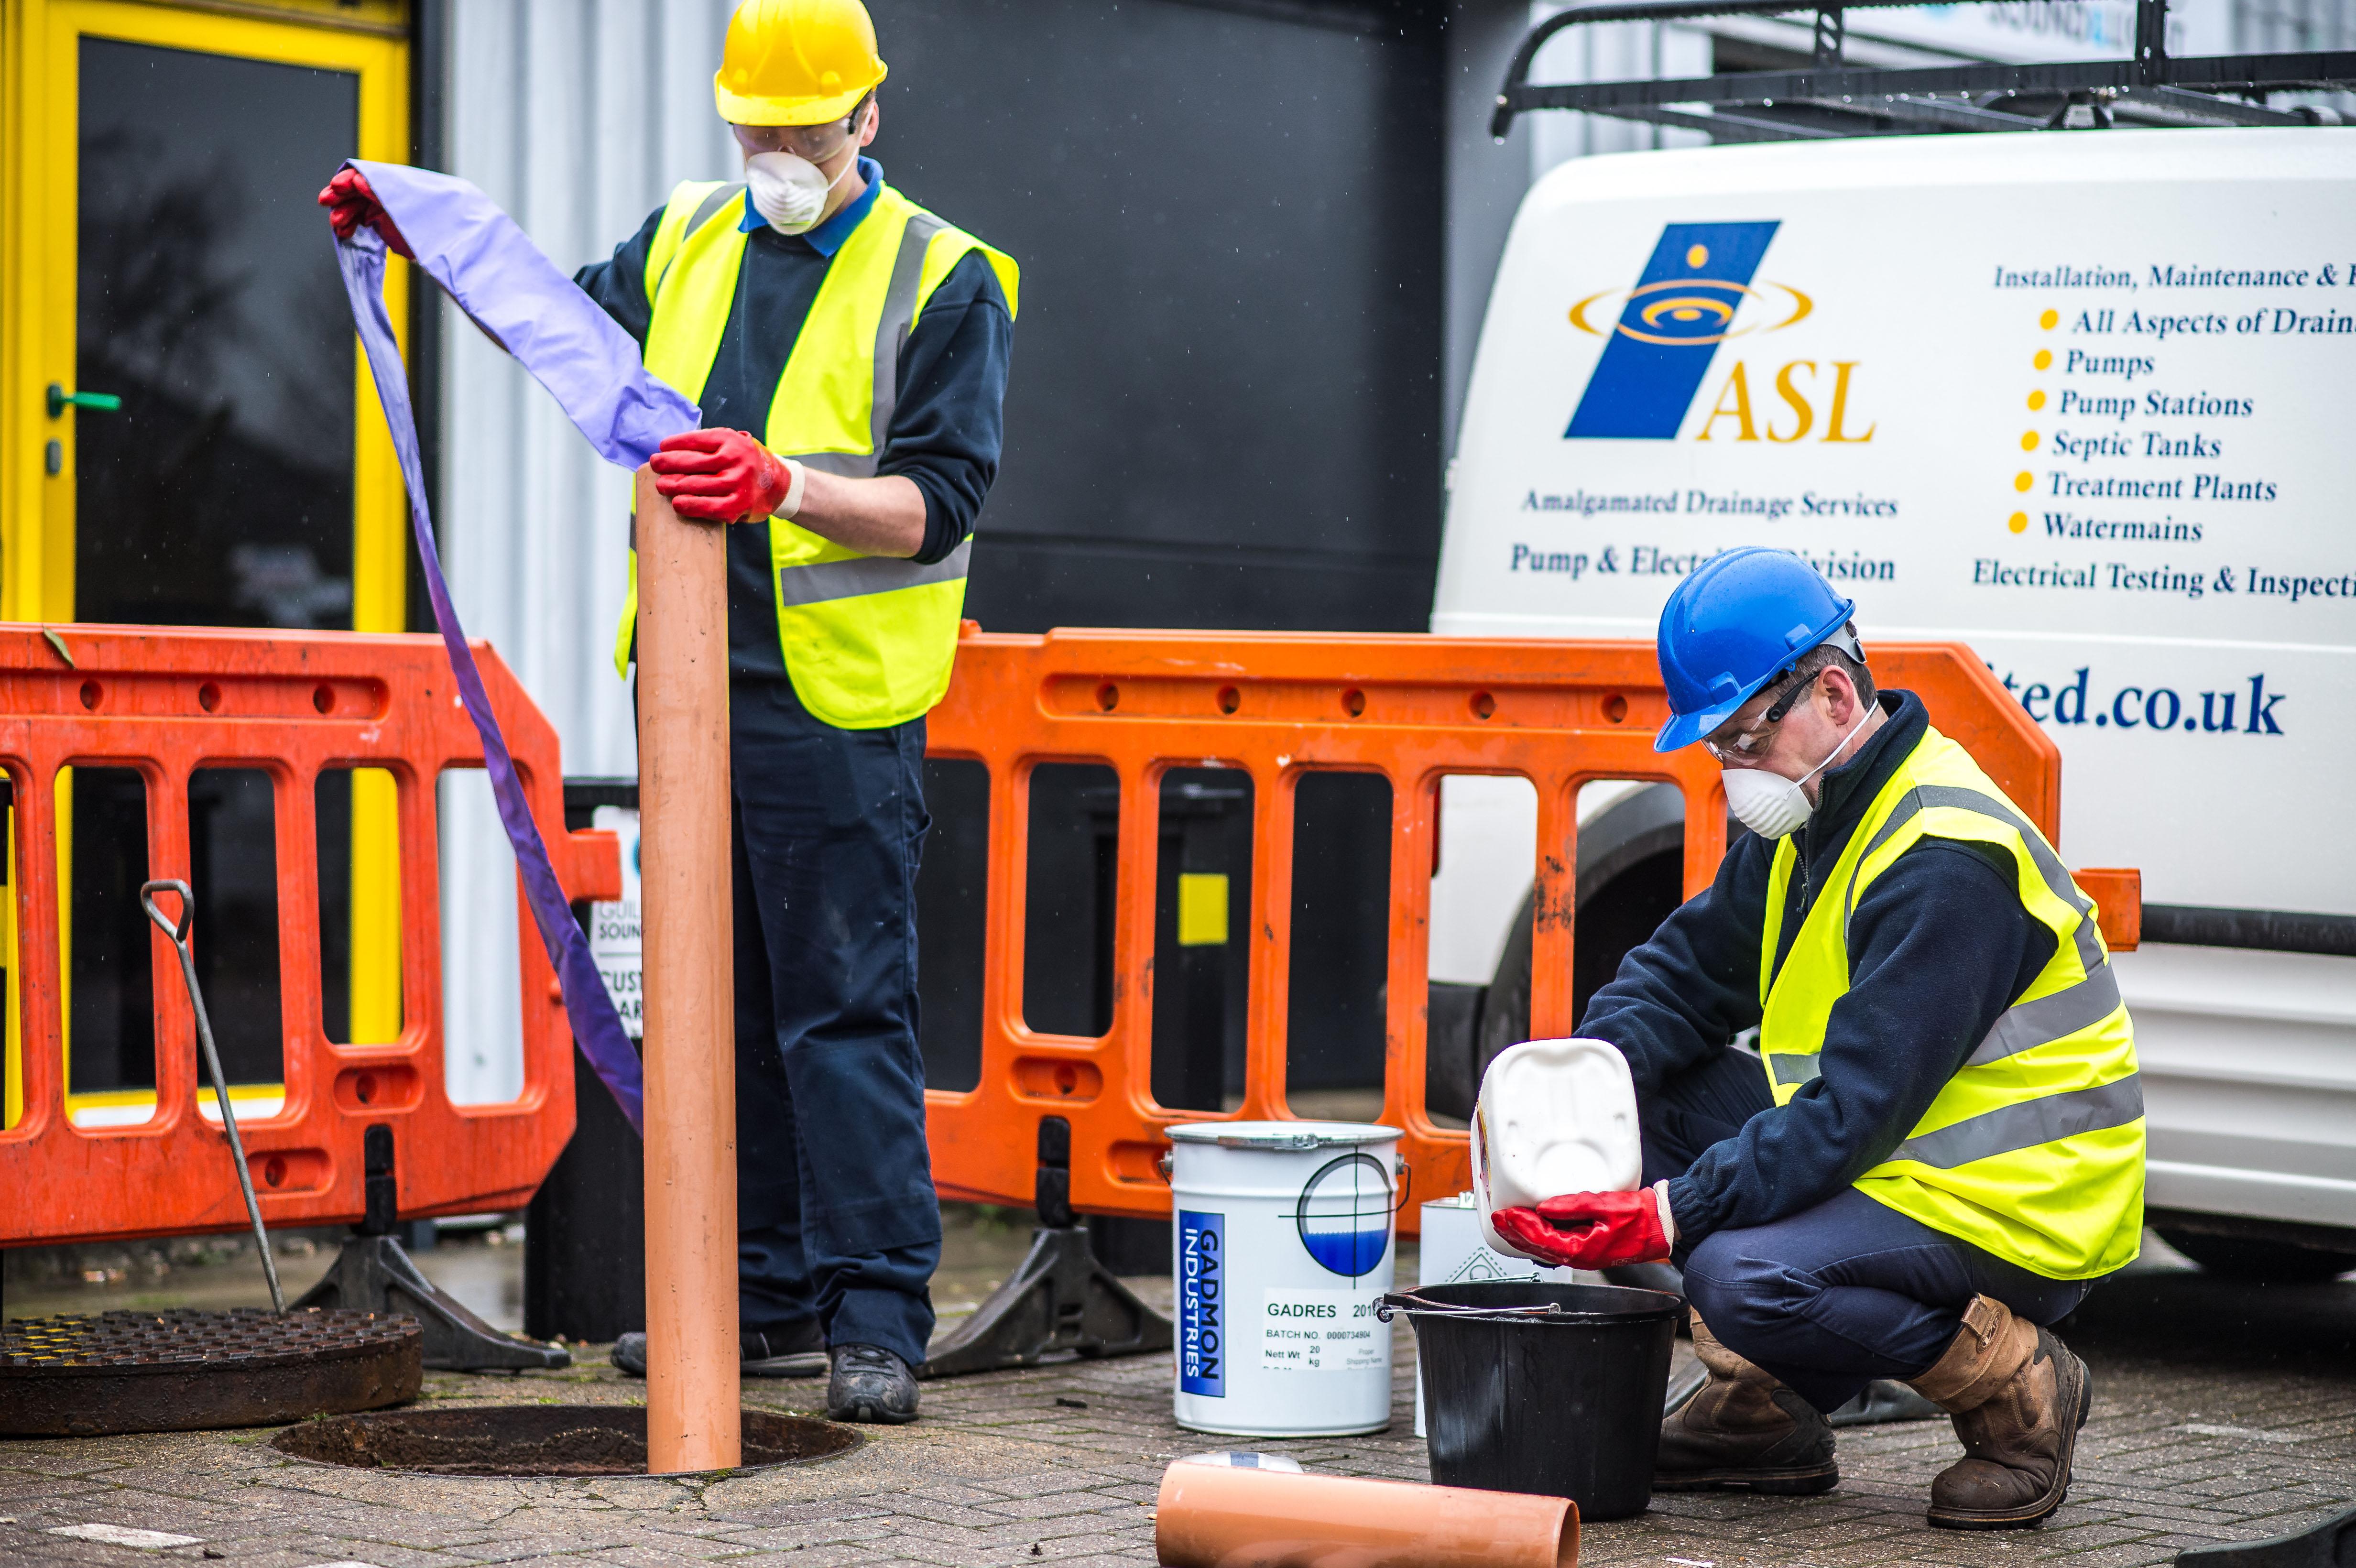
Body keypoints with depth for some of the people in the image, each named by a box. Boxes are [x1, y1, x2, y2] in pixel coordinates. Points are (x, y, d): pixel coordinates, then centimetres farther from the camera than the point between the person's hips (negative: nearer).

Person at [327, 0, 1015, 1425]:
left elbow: (940, 501, -13)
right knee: (722, 1003, 10)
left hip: (835, 708, -7)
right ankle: (769, 1299, 19)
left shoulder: (942, 281, -5)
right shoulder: (689, 242, 13)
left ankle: (878, 1319, -4)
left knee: (846, 1011, -8)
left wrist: (787, 484, -29)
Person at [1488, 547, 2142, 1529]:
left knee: (1745, 1279, -30)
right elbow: (1688, 970, 10)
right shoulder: (1814, 814, 7)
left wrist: (1670, 1217, -32)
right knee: (1656, 1089, 2)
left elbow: (1855, 1111, -29)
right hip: (1906, 1162, 10)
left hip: (2021, 1211, -10)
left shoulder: (1943, 862, -24)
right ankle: (1767, 1413, 8)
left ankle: (2020, 1391, -7)